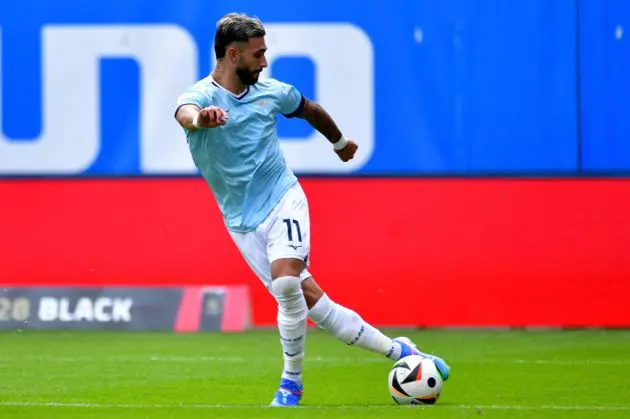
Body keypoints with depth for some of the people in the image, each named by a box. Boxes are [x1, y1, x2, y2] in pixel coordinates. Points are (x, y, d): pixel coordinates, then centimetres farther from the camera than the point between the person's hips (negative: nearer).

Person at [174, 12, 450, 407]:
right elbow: (186, 114, -37)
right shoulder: (200, 96, -11)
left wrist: (340, 142, 41)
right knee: (309, 299, -7)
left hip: (283, 199, 1)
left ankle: (291, 381, -8)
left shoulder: (271, 91, 4)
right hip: (244, 221, -1)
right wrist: (201, 119, -61)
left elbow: (310, 109, 26)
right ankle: (398, 351, 2)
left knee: (286, 282, -25)